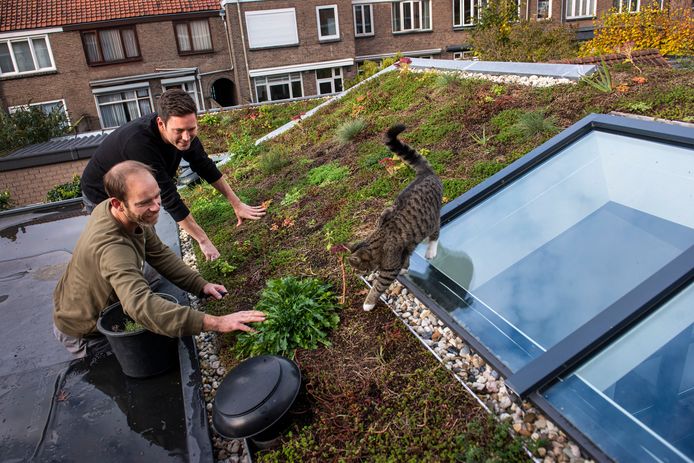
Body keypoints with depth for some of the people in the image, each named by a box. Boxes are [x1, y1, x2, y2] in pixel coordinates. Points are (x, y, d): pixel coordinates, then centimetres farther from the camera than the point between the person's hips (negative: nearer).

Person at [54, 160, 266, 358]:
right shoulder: (111, 247, -42)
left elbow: (159, 253, -3)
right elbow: (142, 306, -56)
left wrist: (200, 285, -16)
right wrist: (216, 323, -62)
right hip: (83, 334, -7)